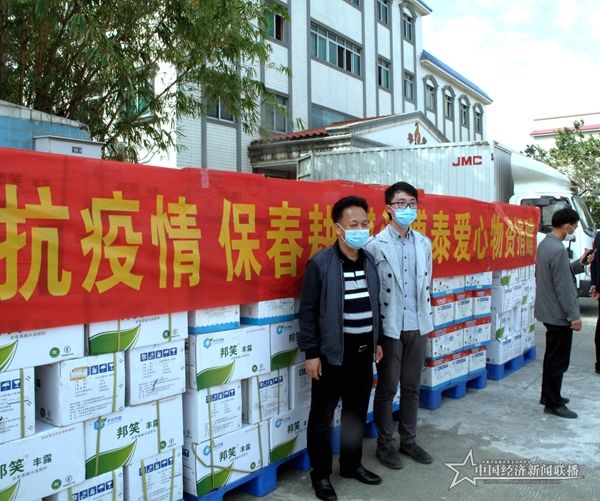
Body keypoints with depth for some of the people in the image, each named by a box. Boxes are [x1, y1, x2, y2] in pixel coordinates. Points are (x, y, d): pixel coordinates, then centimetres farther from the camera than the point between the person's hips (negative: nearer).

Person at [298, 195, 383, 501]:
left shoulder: (369, 261, 5)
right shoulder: (320, 263, -13)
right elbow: (308, 311, -11)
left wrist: (376, 340, 15)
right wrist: (311, 352, -12)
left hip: (363, 350, 6)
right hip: (332, 352, -6)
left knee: (357, 412, 18)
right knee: (322, 417, 7)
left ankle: (351, 464, 37)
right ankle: (321, 474, 24)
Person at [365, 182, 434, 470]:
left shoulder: (424, 243, 7)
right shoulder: (376, 245, -11)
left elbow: (427, 284, 13)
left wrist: (428, 320, 13)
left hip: (417, 327, 5)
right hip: (390, 327, -5)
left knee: (412, 387, 15)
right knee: (387, 388, 7)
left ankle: (408, 440, 31)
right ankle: (385, 444, 24)